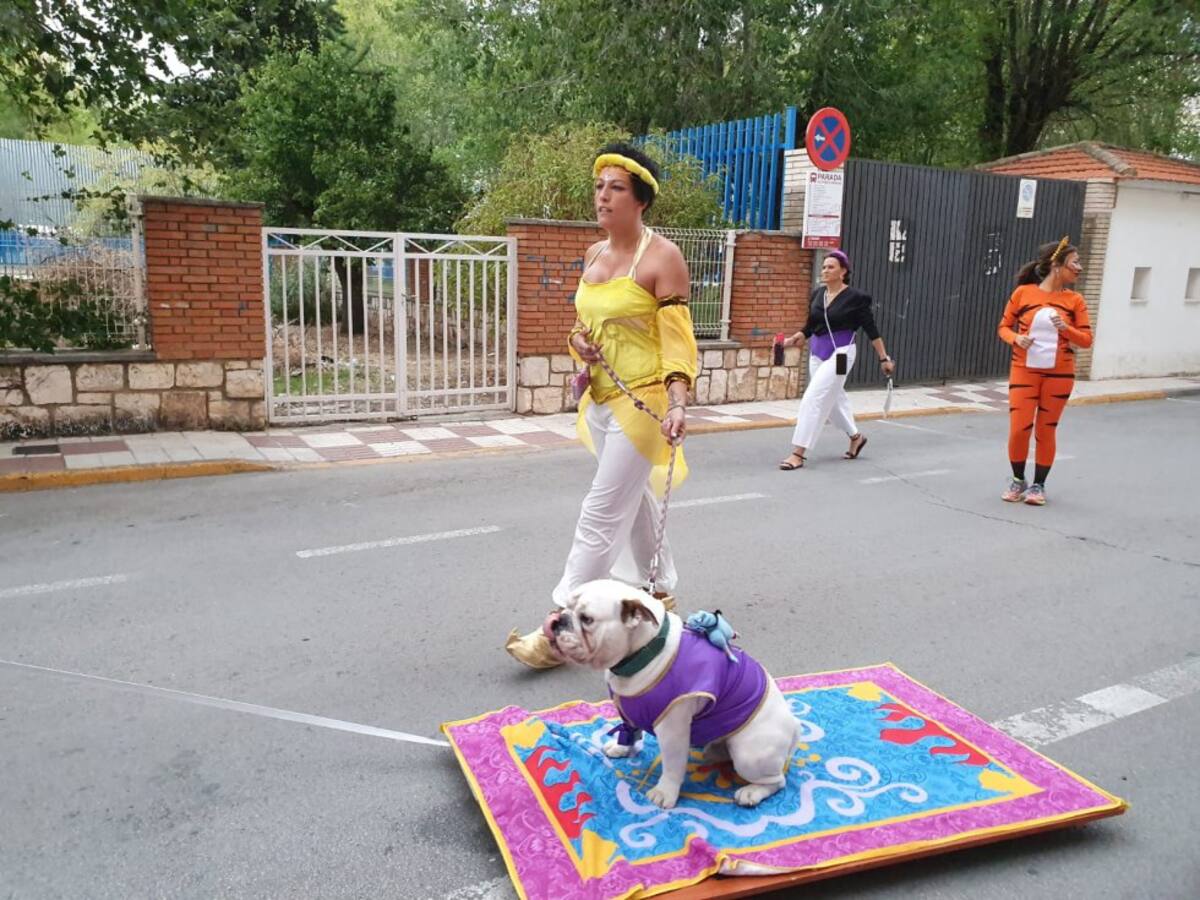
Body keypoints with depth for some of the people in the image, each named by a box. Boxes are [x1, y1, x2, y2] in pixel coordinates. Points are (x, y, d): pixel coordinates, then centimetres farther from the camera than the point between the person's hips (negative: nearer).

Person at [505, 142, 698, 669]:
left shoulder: (661, 257, -11)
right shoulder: (593, 255, 10)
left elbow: (677, 341, -15)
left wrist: (677, 404, -28)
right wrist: (577, 341, -2)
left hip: (643, 403, -8)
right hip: (601, 401, 8)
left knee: (601, 516, -6)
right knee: (635, 506, 19)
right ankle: (661, 592, 37)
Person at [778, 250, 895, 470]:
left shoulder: (854, 298, -10)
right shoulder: (817, 294, 5)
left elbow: (871, 330, -6)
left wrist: (884, 358, -4)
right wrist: (792, 340, -4)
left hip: (839, 354, -7)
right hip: (817, 353, 7)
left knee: (813, 400, -13)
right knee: (833, 399, 19)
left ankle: (798, 454, -10)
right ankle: (856, 436, 43)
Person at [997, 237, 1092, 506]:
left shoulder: (1074, 300, 1)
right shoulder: (1023, 292, -3)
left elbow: (1086, 340, 2)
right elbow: (1003, 327, 4)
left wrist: (1065, 328, -17)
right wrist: (1016, 338, -17)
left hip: (1059, 374, 1)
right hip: (1024, 371, -1)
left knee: (1046, 431, 6)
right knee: (1018, 429, -4)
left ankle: (1038, 485, 20)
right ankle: (1018, 481, 18)